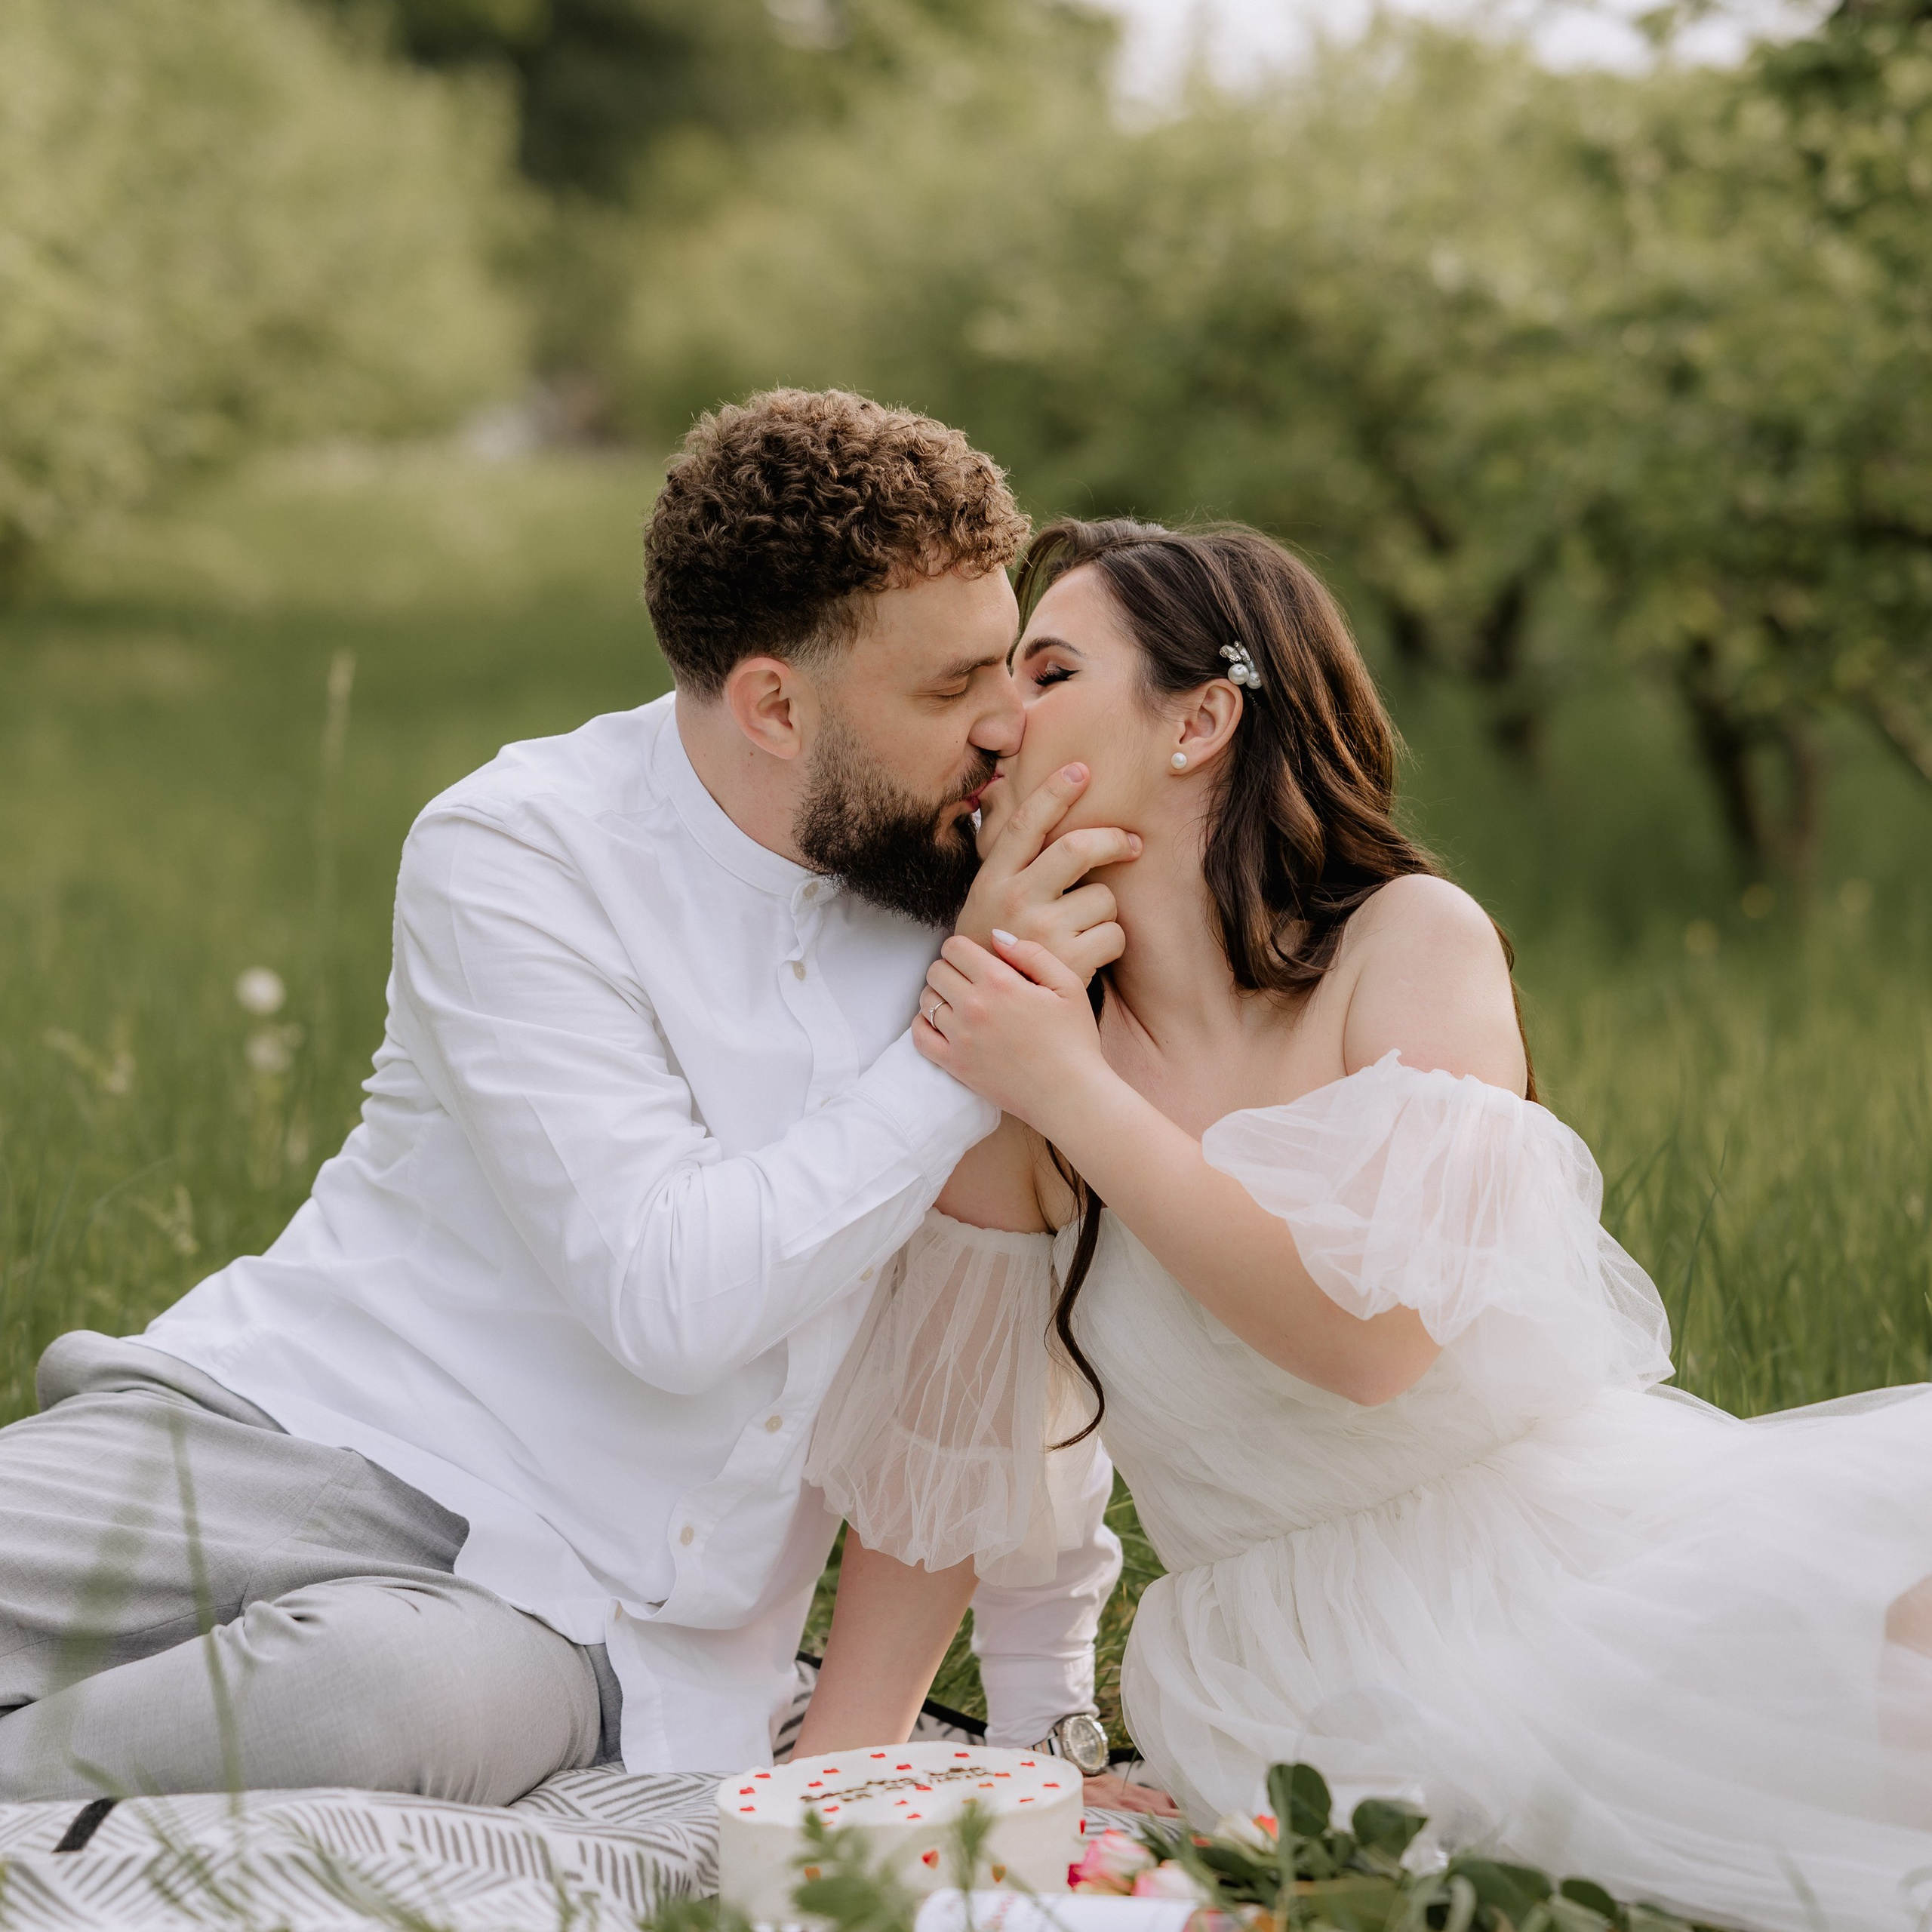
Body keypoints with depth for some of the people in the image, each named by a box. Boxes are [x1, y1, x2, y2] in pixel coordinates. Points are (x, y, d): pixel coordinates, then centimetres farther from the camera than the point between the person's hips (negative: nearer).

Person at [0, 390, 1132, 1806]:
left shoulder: (961, 886, 3)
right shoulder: (512, 856, -11)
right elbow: (669, 1296, -21)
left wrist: (1046, 1714, 19)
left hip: (574, 1616, 3)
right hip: (298, 1438, -2)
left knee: (399, 1689, -34)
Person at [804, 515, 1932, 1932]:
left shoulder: (1413, 941, -4)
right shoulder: (1018, 1078, 2)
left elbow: (1373, 1330, -18)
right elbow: (933, 1476, 6)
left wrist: (1077, 1095, -15)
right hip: (1314, 1693, 1)